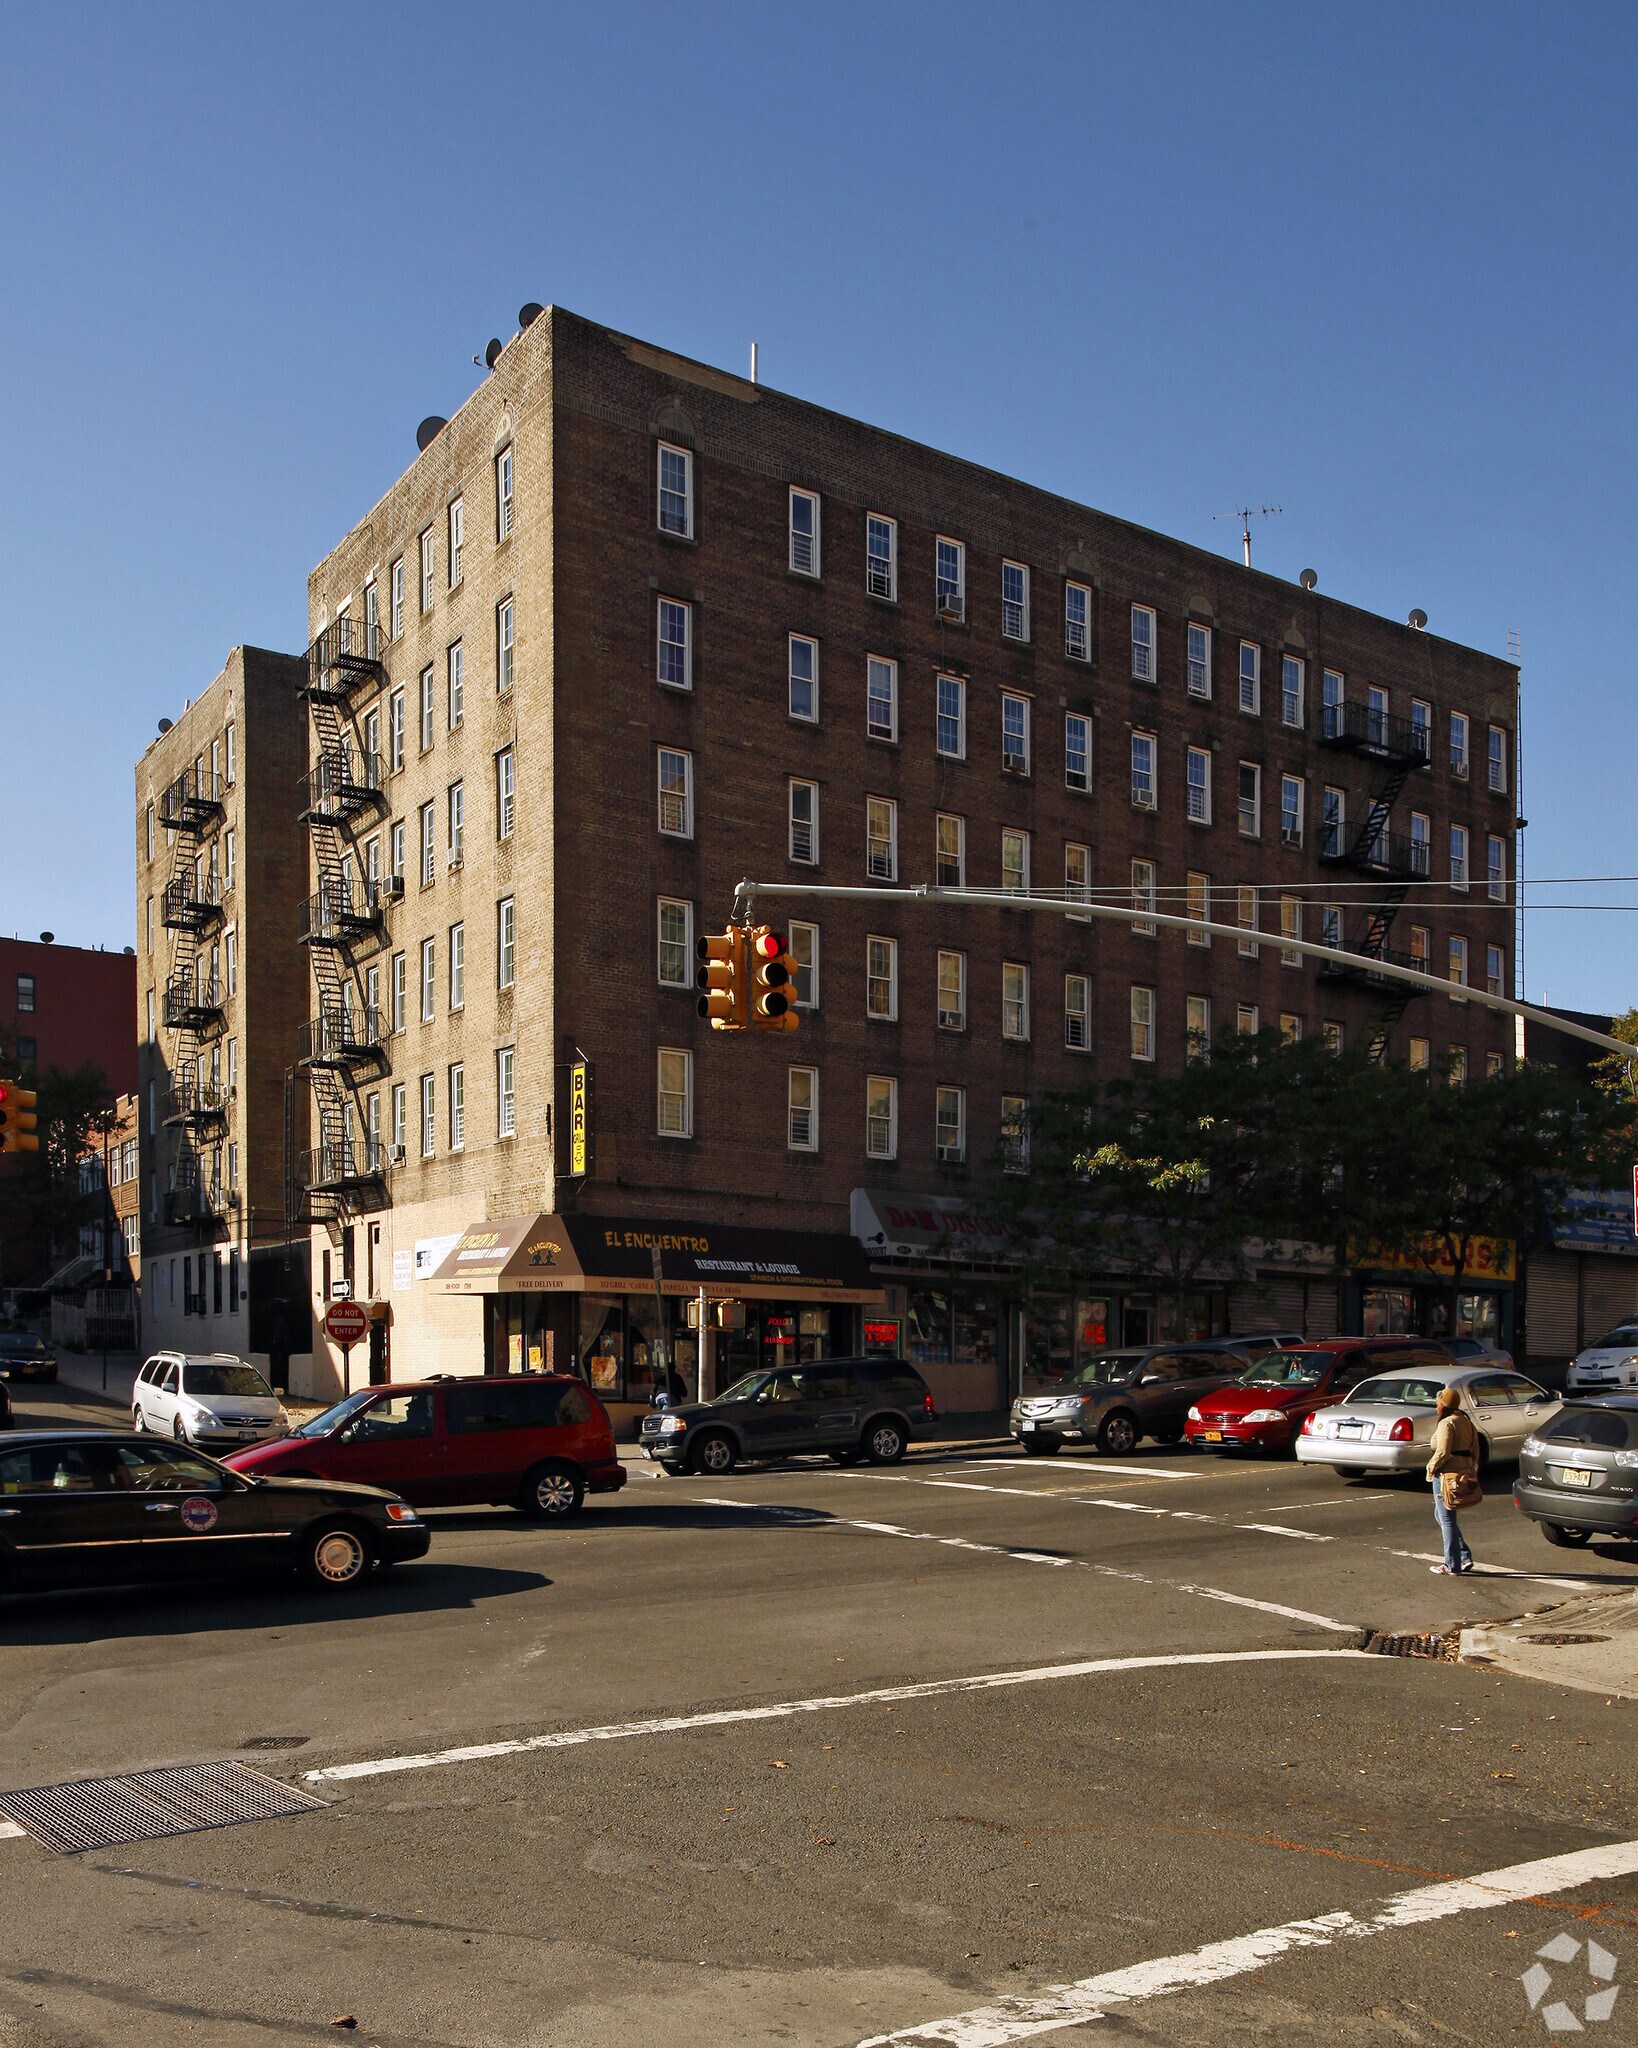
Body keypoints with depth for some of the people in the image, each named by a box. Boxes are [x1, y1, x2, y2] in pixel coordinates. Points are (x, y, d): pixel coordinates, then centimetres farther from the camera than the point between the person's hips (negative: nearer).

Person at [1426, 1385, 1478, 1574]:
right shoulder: (1466, 1422, 14)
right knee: (1441, 1515, 20)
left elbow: (1443, 1452, -23)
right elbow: (1475, 1451, 16)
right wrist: (1472, 1470, 19)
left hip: (1446, 1475, -9)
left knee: (1447, 1519, 0)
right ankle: (1465, 1557, 16)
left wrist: (1432, 1467, -9)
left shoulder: (1446, 1424, -15)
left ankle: (1452, 1565, 4)